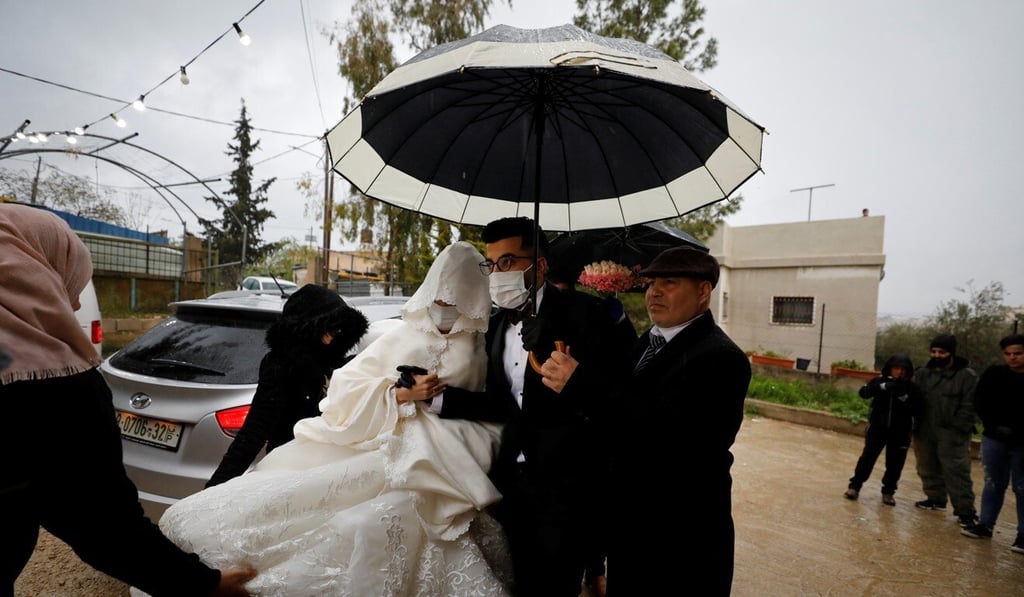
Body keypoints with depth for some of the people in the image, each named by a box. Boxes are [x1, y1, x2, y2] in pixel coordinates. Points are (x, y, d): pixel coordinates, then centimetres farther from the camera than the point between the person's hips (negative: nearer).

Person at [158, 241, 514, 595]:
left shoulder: (479, 347, 9)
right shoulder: (402, 335, 11)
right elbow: (345, 386, 5)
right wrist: (400, 394, -9)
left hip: (437, 453, -2)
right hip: (381, 439, 3)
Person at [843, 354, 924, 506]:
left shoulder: (911, 388, -4)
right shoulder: (880, 381, -3)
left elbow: (918, 408, -12)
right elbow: (863, 392, -18)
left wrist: (905, 398, -26)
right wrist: (883, 387, -31)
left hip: (900, 432, 0)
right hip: (877, 428, 0)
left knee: (895, 464, 7)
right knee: (867, 458, 1)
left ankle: (888, 492, 24)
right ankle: (854, 486, 11)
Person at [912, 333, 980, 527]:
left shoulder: (967, 376, -7)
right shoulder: (922, 373, 7)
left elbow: (968, 407, -11)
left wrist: (958, 430, -16)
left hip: (952, 435, -5)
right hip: (925, 433, 6)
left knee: (956, 472, -5)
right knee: (927, 469, 16)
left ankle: (965, 510, 2)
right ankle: (936, 499, 32)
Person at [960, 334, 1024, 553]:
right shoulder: (994, 374, 0)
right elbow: (980, 403, 0)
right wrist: (994, 426, -14)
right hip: (994, 439, 2)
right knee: (993, 484, 13)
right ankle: (985, 525, 21)